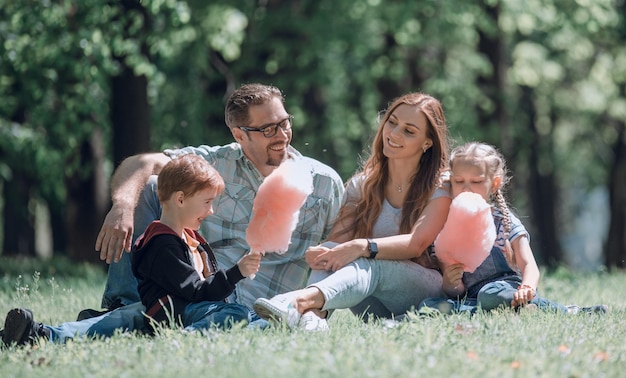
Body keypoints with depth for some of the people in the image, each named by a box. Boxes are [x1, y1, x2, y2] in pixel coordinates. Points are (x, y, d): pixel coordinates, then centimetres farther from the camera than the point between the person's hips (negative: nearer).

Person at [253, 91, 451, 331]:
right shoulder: (362, 185, 13)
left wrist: (363, 247, -35)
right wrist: (321, 252, -26)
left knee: (369, 267, -35)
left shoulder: (440, 189, -1)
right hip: (375, 307, 4)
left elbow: (416, 244, -18)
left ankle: (301, 300, -65)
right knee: (330, 251, -24)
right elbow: (338, 240, -1)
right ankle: (312, 315, -55)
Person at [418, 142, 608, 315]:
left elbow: (529, 265, -6)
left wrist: (527, 288, -30)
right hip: (470, 297, 3)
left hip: (506, 286, -3)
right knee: (427, 305, -29)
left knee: (490, 295, -40)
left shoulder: (506, 222, 6)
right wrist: (451, 283, -20)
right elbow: (455, 292, 7)